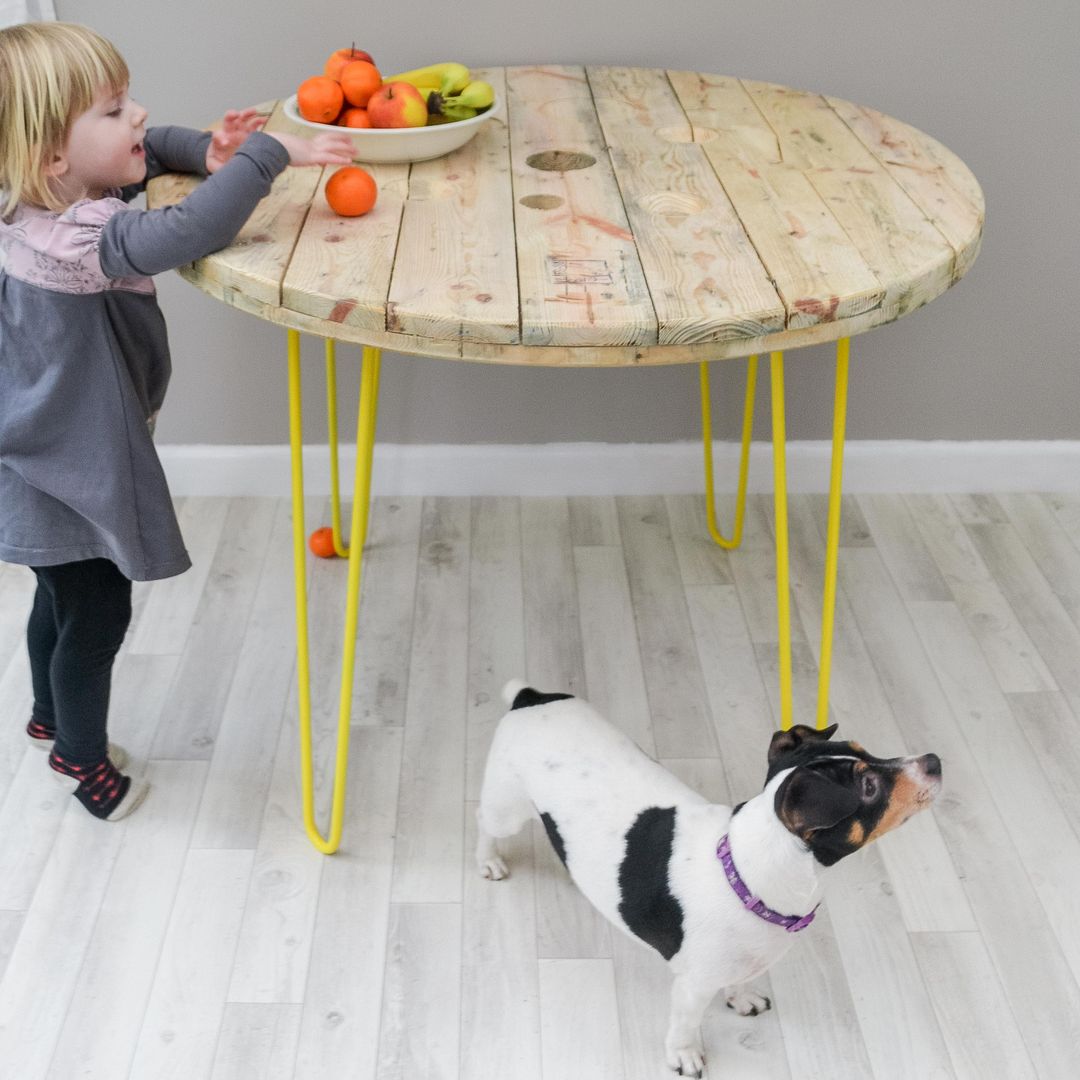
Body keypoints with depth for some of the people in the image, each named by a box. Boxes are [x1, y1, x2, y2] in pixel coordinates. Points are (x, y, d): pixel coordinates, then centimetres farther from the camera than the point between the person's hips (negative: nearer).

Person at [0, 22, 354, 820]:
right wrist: (268, 153, -37)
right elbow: (190, 233, -49)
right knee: (97, 614, 10)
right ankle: (82, 757, 33)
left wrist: (208, 152, -7)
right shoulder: (81, 239, -33)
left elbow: (149, 150, 13)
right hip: (71, 469, -9)